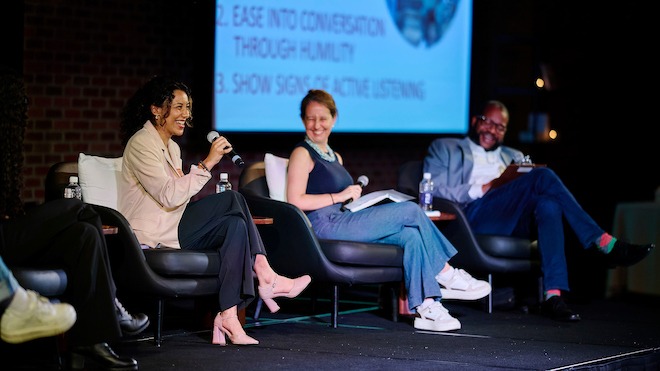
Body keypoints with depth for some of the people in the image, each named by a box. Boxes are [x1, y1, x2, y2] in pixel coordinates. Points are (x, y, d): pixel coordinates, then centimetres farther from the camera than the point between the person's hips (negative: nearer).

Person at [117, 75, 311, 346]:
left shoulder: (172, 147, 20)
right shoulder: (141, 144, -10)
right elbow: (169, 196, -22)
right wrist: (207, 164, -23)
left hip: (173, 225, 9)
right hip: (153, 235, -9)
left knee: (235, 225, -17)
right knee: (232, 199, -22)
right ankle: (266, 277, -21)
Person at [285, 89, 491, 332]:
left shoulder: (335, 157, 25)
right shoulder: (302, 154, 0)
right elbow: (295, 201, -12)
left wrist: (353, 197, 8)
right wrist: (339, 196, -11)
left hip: (344, 220, 8)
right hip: (325, 226, -8)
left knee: (410, 234, -17)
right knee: (410, 210, -15)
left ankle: (425, 308, -23)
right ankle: (447, 276, -4)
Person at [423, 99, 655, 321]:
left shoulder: (512, 157, 36)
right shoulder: (445, 148, 21)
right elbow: (433, 191, 4)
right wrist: (481, 189, -5)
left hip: (514, 224, 5)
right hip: (472, 217, -5)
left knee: (548, 203, -33)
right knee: (542, 175, -24)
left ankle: (553, 295, -43)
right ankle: (604, 244, -25)